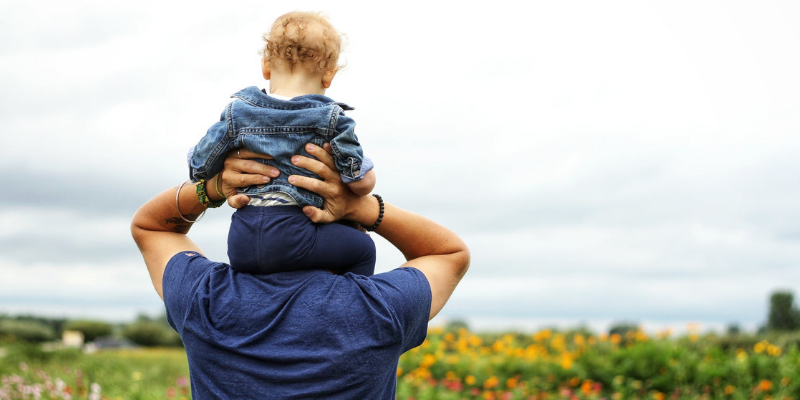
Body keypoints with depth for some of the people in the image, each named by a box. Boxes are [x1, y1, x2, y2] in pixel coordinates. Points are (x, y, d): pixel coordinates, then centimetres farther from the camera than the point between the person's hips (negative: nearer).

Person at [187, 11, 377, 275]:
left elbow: (199, 167, 8)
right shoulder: (331, 119, -2)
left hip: (240, 245, 4)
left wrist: (214, 188, 30)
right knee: (362, 248, 12)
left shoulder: (237, 113, 6)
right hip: (292, 238, -4)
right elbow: (363, 183, -5)